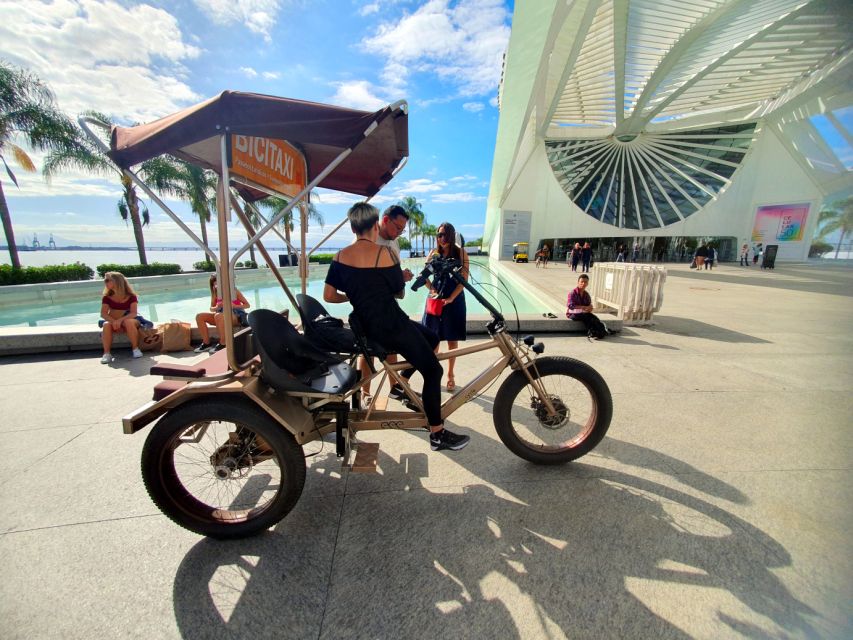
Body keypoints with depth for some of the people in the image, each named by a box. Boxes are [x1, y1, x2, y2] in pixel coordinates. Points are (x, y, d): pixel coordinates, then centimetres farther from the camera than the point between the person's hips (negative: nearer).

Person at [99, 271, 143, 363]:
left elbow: (133, 313, -17)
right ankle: (106, 353, -30)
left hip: (128, 321, -3)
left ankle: (135, 348, -25)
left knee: (129, 322, -37)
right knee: (106, 325, -32)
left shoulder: (131, 297, -7)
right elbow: (103, 314, -7)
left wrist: (120, 320, -33)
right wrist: (114, 321, -27)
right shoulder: (107, 298, 2)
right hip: (114, 322, 3)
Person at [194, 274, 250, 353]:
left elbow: (247, 305, -6)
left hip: (236, 316, -6)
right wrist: (217, 307, -13)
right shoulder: (216, 293, 6)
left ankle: (223, 344, -24)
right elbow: (211, 308, 10)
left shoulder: (234, 291, -7)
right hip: (222, 314, 6)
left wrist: (235, 306, -23)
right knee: (200, 317, -9)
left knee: (218, 316, -37)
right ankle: (207, 343, -3)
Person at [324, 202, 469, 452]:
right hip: (391, 324, -8)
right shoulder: (384, 252, -13)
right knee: (433, 371, 3)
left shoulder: (340, 256, 5)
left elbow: (328, 296, 6)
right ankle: (438, 435, 10)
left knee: (431, 339, 24)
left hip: (365, 326, 8)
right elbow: (398, 290, -3)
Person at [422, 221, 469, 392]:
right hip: (435, 298, 2)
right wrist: (432, 291, -11)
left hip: (454, 300, -2)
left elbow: (464, 279, -8)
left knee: (452, 340, 5)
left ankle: (450, 375, 19)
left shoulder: (460, 253, -3)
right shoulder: (433, 253, 5)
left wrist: (450, 298, -16)